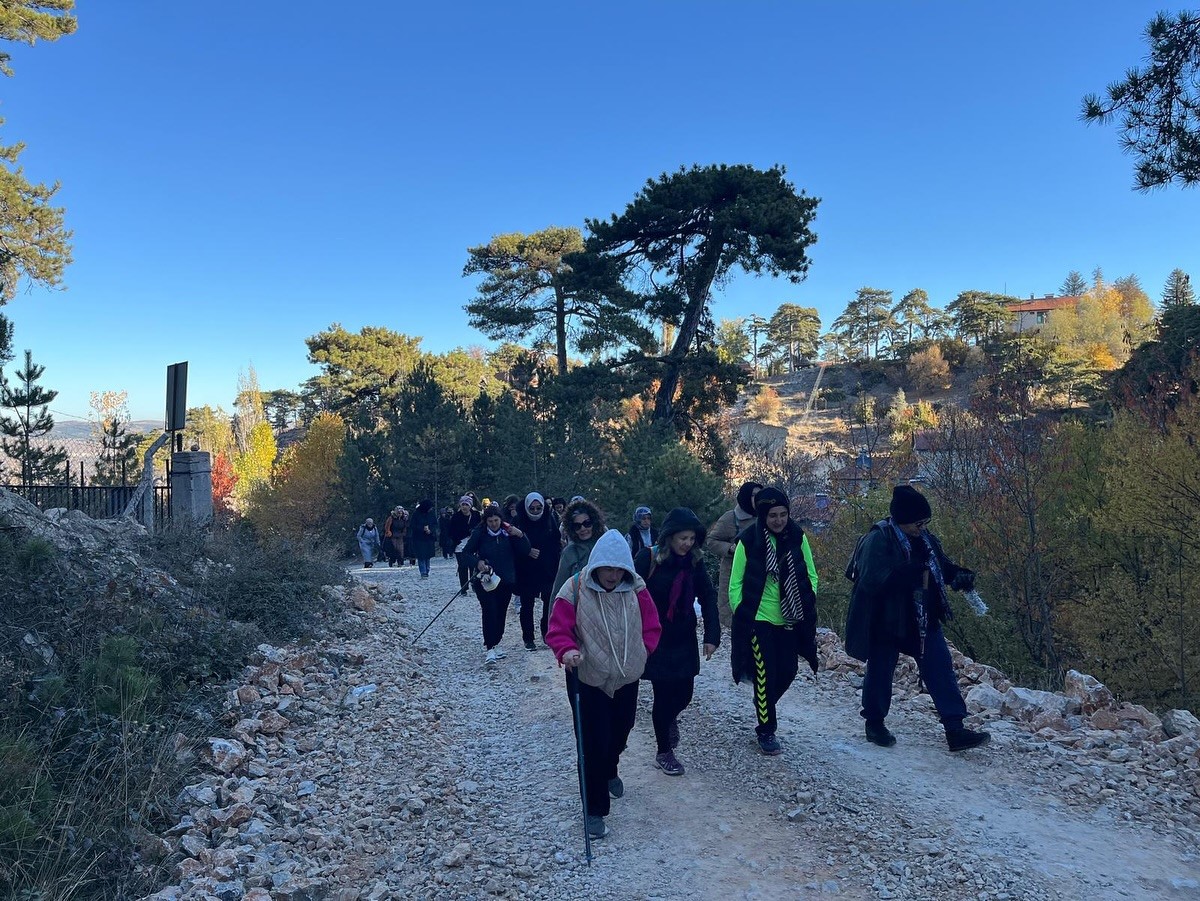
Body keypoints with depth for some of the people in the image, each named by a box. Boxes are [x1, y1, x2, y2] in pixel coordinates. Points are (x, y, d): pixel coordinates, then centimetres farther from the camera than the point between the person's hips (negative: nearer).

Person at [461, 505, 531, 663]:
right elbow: (466, 553, -2)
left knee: (501, 613, 8)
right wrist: (477, 562, -20)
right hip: (485, 580, -3)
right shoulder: (479, 533, -7)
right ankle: (489, 648, -8)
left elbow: (525, 552, -3)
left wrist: (520, 535, -19)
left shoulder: (509, 532, -2)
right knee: (489, 612, -12)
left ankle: (495, 644, 24)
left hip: (506, 580, 3)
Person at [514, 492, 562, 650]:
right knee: (527, 606, 7)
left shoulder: (550, 520, -3)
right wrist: (527, 551, -18)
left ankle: (547, 633, 23)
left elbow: (557, 543, 1)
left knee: (550, 603, 3)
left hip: (548, 570, 1)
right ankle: (528, 639, 19)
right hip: (526, 571, -1)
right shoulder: (519, 521, -7)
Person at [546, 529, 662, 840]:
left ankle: (610, 772, 54)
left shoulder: (636, 589, -9)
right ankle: (594, 810, 13)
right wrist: (567, 650, -35)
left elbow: (652, 627, 2)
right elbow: (558, 630, -17)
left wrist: (641, 652, -9)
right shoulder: (575, 589, -19)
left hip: (627, 677, 4)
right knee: (592, 744, -4)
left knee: (619, 732, 22)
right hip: (587, 679, -4)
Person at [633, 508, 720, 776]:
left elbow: (708, 597, 1)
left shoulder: (694, 560, -2)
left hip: (684, 640, 4)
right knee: (663, 694, 3)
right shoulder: (648, 558, -15)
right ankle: (663, 753, 22)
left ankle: (669, 718, 44)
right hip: (655, 640, -4)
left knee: (684, 693, 7)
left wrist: (712, 635, -5)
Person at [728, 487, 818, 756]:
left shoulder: (797, 536, -3)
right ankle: (766, 732, 16)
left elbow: (810, 575, 7)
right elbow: (736, 584, -6)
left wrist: (808, 607, 0)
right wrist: (741, 615, -9)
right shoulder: (749, 541, -13)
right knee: (766, 675, 0)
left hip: (790, 620, 4)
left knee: (787, 671, 12)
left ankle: (764, 705, 41)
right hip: (759, 620, -4)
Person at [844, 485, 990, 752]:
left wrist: (959, 575, -5)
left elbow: (942, 565, 18)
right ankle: (874, 723, 29)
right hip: (886, 621, -6)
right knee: (880, 671, 9)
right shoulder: (878, 540, -20)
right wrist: (914, 570, -35)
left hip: (924, 620, 7)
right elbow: (874, 579, -31)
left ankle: (955, 729, 6)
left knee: (941, 670, 1)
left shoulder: (925, 539, 4)